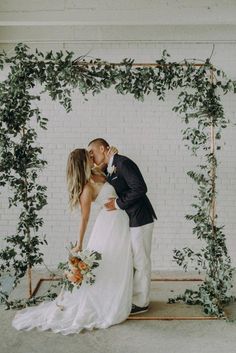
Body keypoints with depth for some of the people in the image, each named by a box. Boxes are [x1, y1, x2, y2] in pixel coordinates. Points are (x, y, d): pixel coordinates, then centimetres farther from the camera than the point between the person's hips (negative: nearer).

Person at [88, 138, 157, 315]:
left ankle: (141, 303, 16)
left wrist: (119, 203, -19)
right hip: (128, 220, 9)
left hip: (140, 219, -9)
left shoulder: (123, 163, -17)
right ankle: (133, 297, 32)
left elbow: (140, 188, -24)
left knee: (141, 262, 3)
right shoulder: (108, 169, 10)